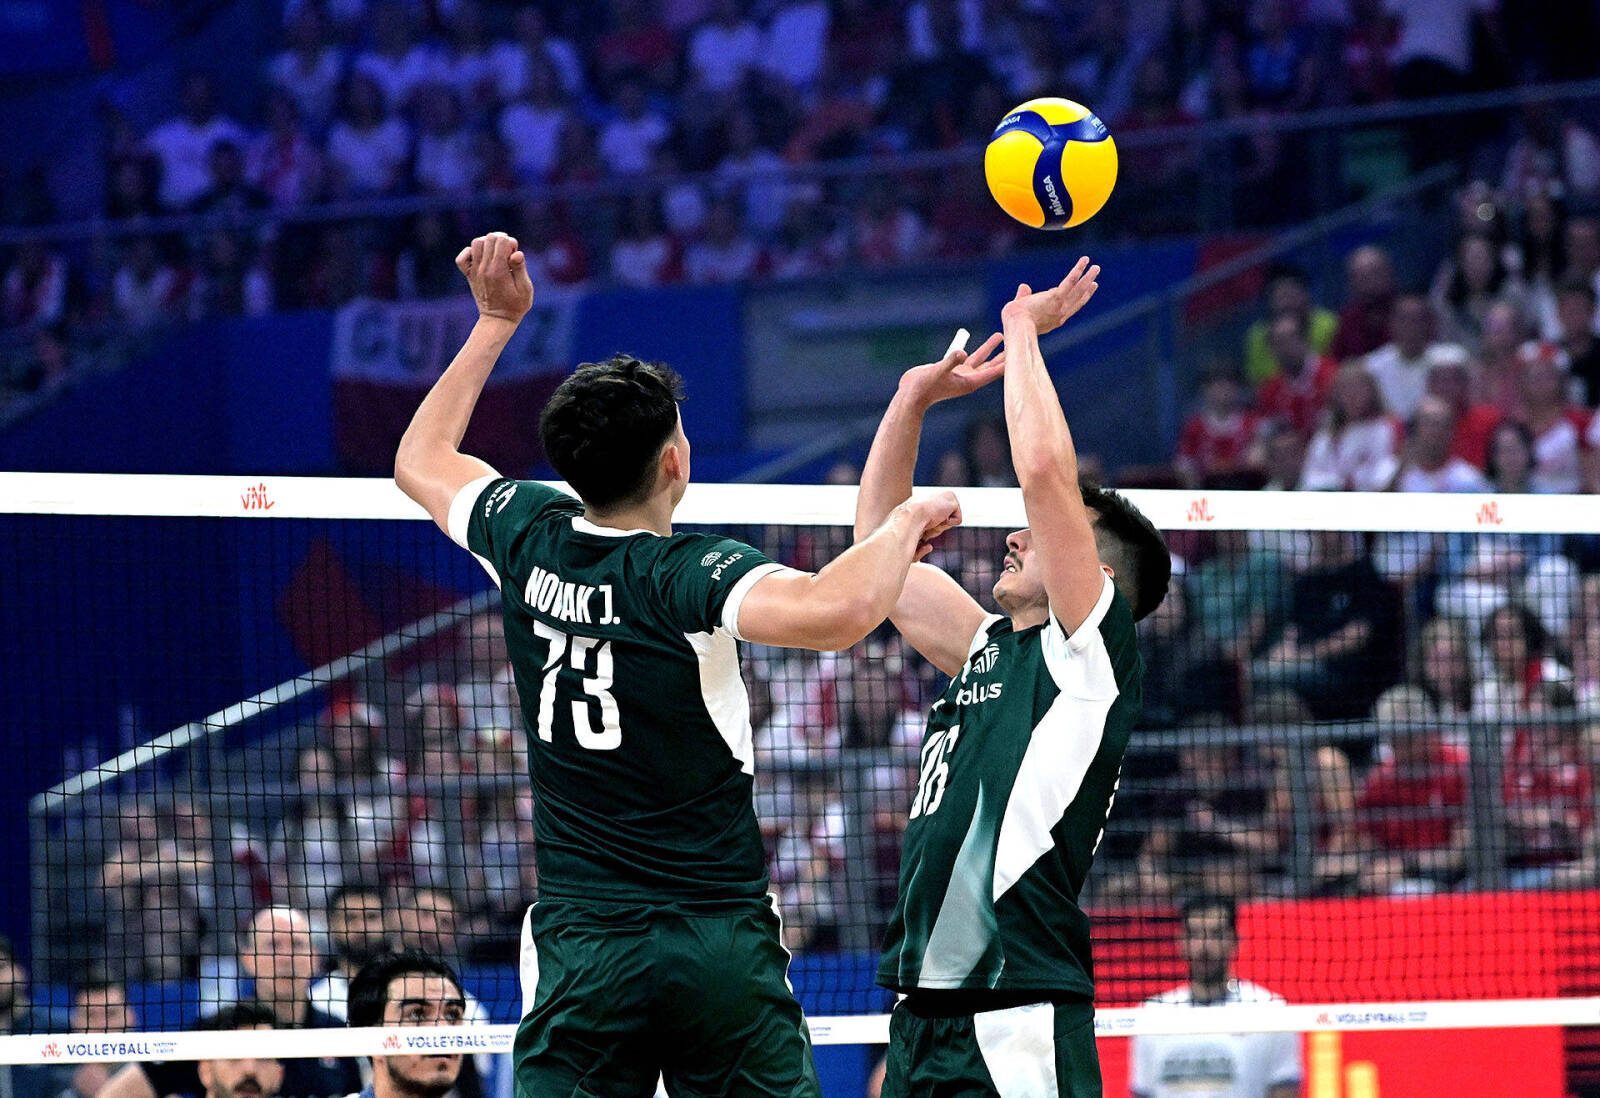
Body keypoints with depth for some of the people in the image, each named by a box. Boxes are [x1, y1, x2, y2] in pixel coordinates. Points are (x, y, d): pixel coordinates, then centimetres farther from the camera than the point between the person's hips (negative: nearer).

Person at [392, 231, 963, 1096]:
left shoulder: (528, 539, 1)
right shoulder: (688, 574, -14)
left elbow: (420, 461, 23)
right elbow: (838, 611, -33)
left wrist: (497, 320, 26)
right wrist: (908, 523, -15)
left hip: (583, 950, 3)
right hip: (724, 943, -3)